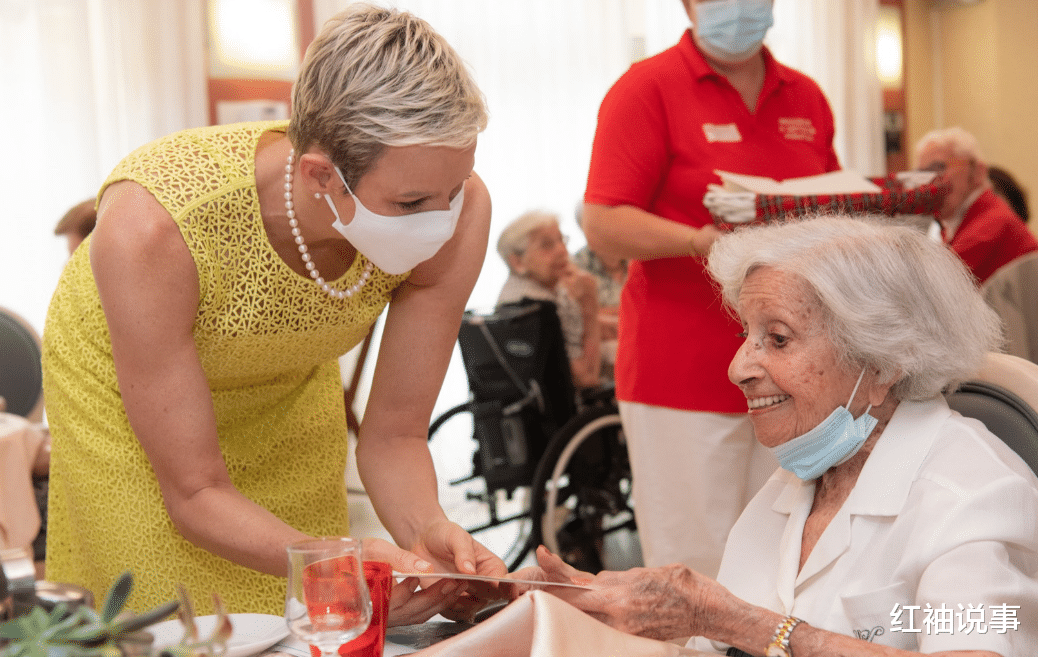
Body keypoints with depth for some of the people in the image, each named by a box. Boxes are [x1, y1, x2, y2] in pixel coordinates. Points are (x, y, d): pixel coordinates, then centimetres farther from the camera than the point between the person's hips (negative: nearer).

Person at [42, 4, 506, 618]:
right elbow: (195, 493, -30)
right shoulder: (151, 229, -41)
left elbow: (394, 436, -17)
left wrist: (427, 529, -37)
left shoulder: (456, 209, -30)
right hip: (120, 393, -3)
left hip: (294, 391, 3)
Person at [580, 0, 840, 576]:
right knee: (696, 575, -3)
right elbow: (603, 226, -10)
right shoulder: (646, 88, -3)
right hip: (682, 376, -5)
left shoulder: (805, 97, 15)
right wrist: (702, 240, -26)